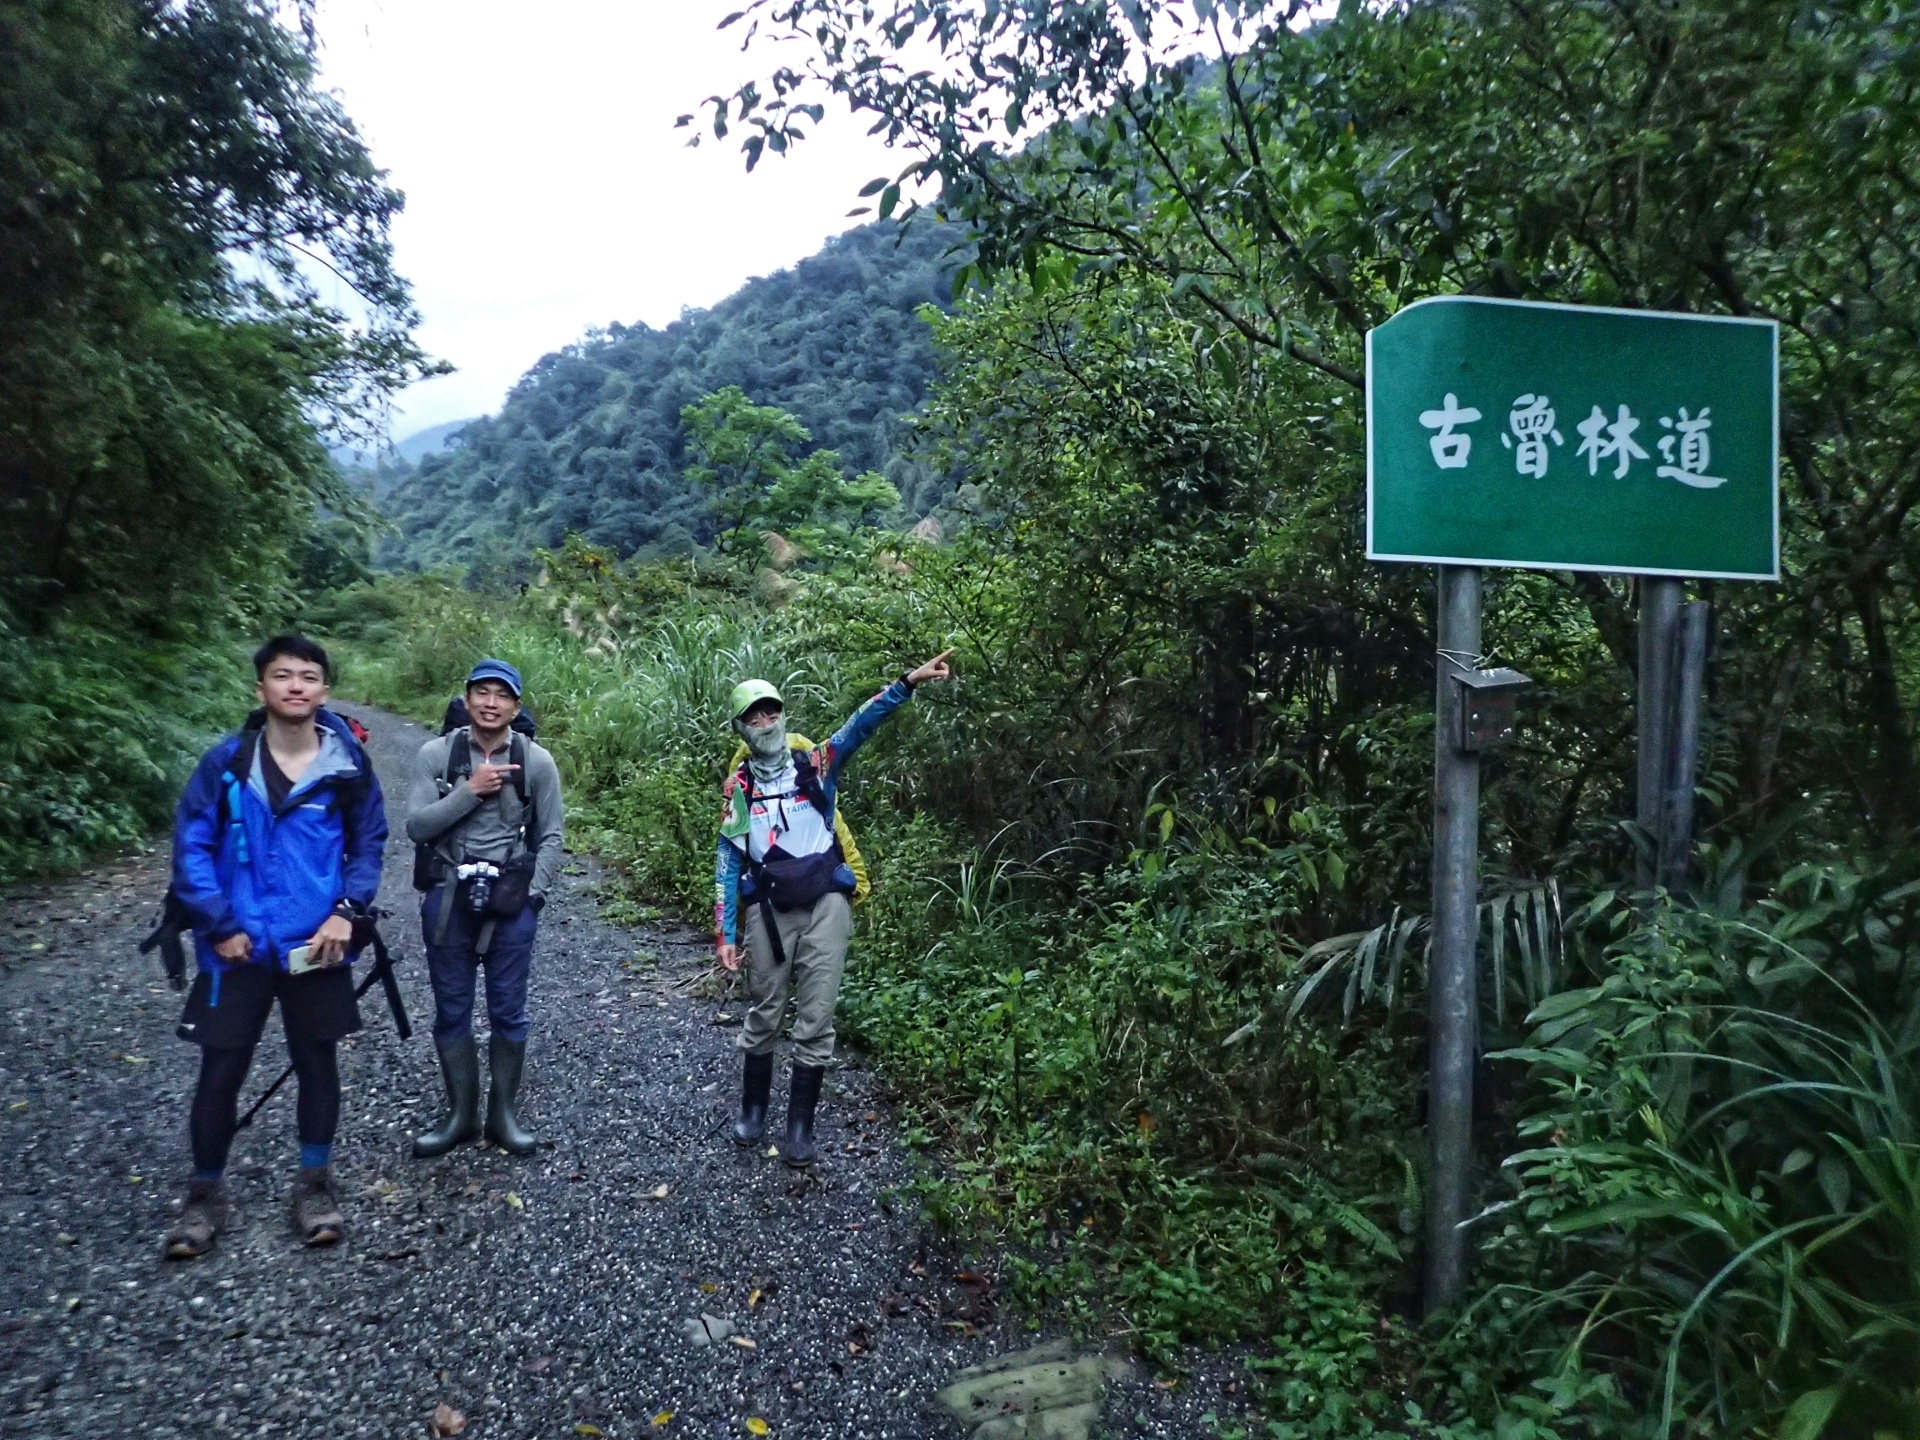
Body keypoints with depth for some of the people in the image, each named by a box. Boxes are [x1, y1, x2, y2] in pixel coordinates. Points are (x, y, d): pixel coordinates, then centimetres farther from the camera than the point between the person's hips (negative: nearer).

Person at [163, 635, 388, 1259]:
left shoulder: (349, 765, -5)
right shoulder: (226, 761, -6)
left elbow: (369, 842, 2)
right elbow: (191, 845, -4)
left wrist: (347, 911, -10)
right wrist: (219, 925, -9)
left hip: (316, 944, 1)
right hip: (239, 943, 0)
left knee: (317, 1062, 11)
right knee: (221, 1069, 7)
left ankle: (315, 1183, 27)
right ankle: (205, 1192, 26)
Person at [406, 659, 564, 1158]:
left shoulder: (537, 761, -2)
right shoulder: (436, 753, -2)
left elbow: (551, 837, 3)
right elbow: (417, 826, -8)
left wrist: (531, 895, -5)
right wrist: (471, 790, -17)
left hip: (510, 899, -1)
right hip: (448, 895, 1)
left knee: (508, 1012, 6)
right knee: (451, 1010, 9)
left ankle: (504, 1114, 20)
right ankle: (461, 1115, 23)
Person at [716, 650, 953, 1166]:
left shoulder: (815, 766, 5)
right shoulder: (737, 788, 7)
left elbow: (861, 726, -10)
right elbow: (727, 863, 5)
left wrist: (909, 682, -24)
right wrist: (723, 934, 0)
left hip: (824, 904, -1)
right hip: (769, 910, 1)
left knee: (815, 1021, 1)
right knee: (763, 1016, 12)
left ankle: (801, 1127, 13)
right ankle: (752, 1112, 31)